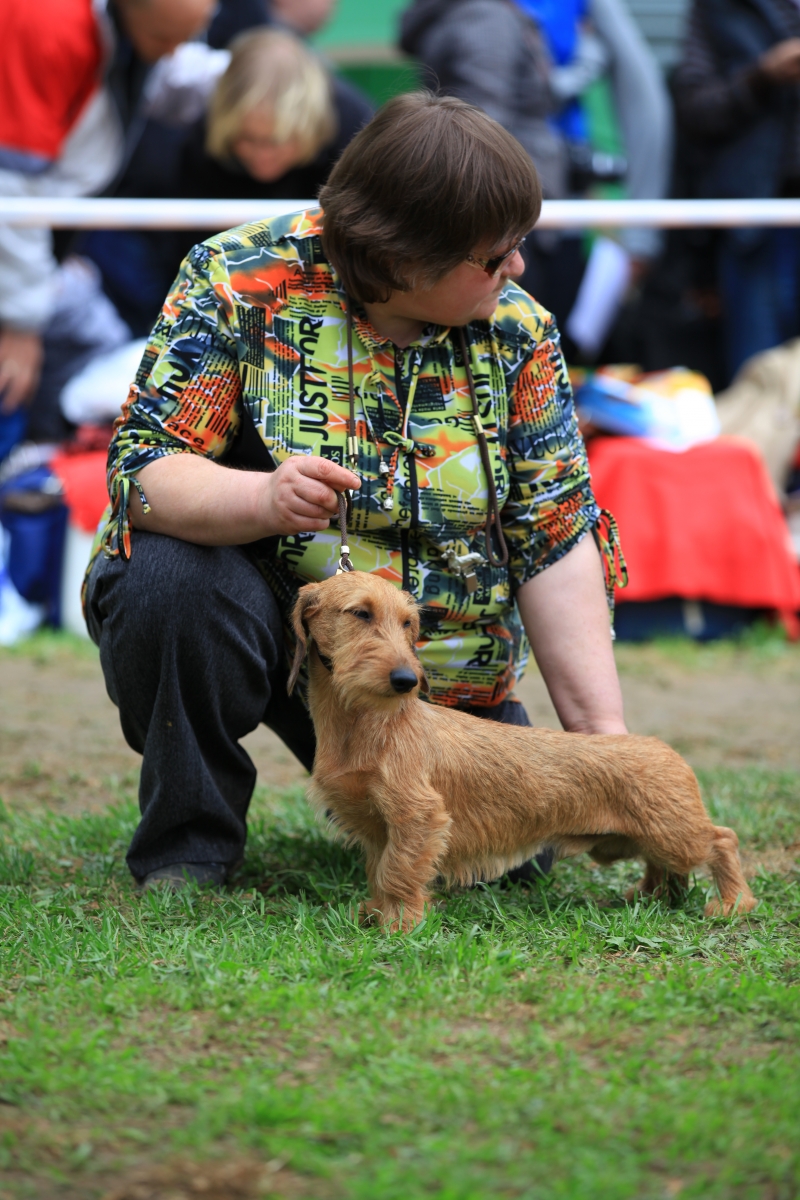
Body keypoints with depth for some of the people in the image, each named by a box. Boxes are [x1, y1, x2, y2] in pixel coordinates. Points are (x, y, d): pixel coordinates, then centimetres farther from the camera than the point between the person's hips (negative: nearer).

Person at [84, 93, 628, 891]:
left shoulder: (516, 331, -5)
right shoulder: (238, 284, -16)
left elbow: (557, 542, -5)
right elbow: (143, 474, -22)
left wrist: (603, 736, -13)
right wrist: (264, 501, -44)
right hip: (260, 613, -3)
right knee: (172, 579, -34)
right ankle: (186, 846, -10)